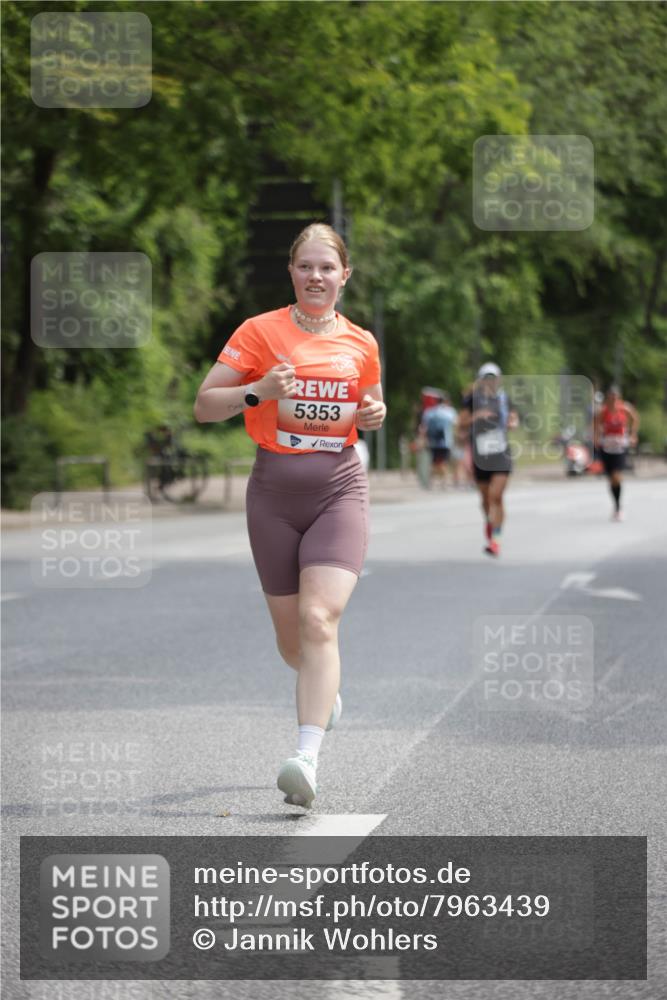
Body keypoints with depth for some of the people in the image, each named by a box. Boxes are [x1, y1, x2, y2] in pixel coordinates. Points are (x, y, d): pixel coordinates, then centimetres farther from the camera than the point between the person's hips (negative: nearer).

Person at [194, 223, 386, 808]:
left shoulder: (361, 344, 7)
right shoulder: (260, 332, -1)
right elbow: (204, 406, -1)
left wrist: (374, 415, 2)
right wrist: (259, 391, -18)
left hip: (339, 486, 0)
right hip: (275, 489, 0)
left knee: (320, 618, -20)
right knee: (290, 632, 9)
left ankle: (307, 759, -28)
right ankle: (325, 687, 46)